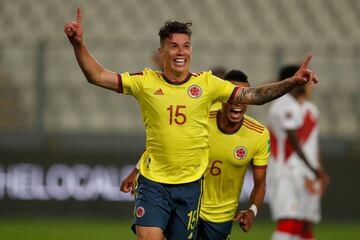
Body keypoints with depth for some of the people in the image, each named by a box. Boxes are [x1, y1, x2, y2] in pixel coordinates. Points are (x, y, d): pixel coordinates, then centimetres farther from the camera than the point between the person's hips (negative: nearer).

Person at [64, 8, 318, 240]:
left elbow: (253, 95, -4)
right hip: (154, 183, -1)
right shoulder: (145, 82, -3)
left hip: (190, 184, 1)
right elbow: (98, 76, -4)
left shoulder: (207, 83, -2)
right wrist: (78, 44, -18)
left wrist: (292, 82, -16)